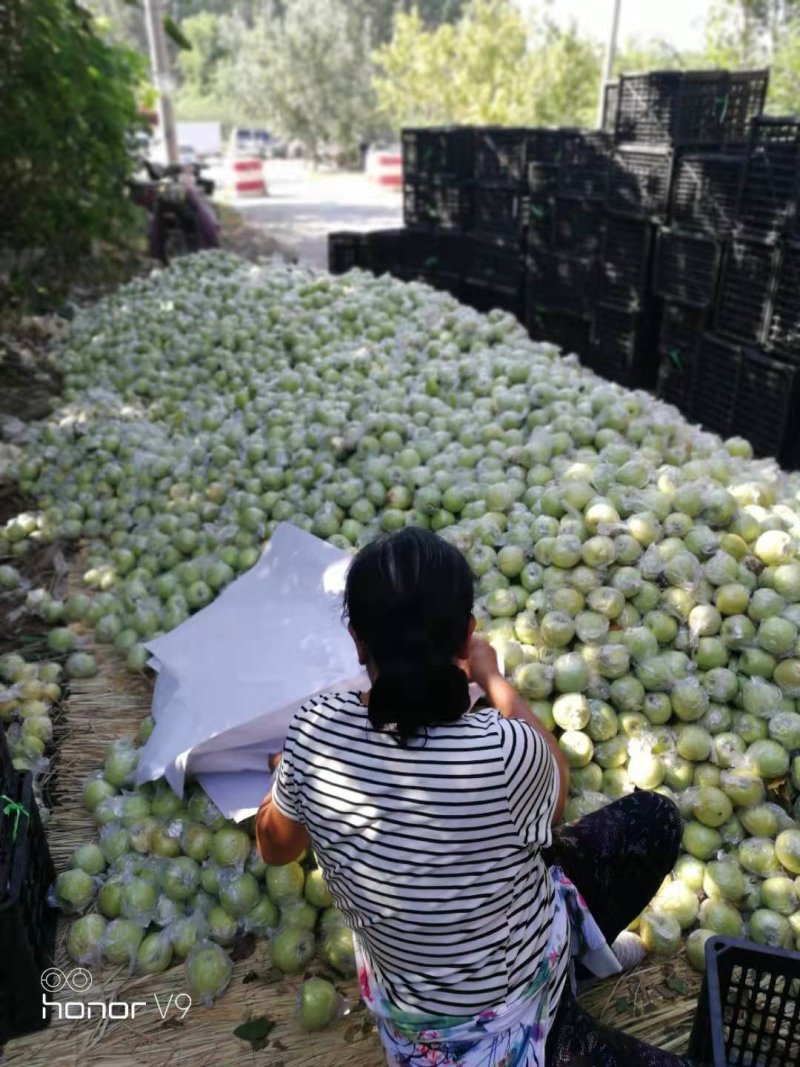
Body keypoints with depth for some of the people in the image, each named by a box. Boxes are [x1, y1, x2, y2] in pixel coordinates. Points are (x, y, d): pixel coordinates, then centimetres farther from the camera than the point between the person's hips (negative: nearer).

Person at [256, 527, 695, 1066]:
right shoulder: (504, 751, -35)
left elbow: (275, 846, -3)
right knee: (653, 817, 10)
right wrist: (495, 680, 1)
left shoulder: (314, 730, -24)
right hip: (510, 1004, -3)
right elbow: (557, 784, -9)